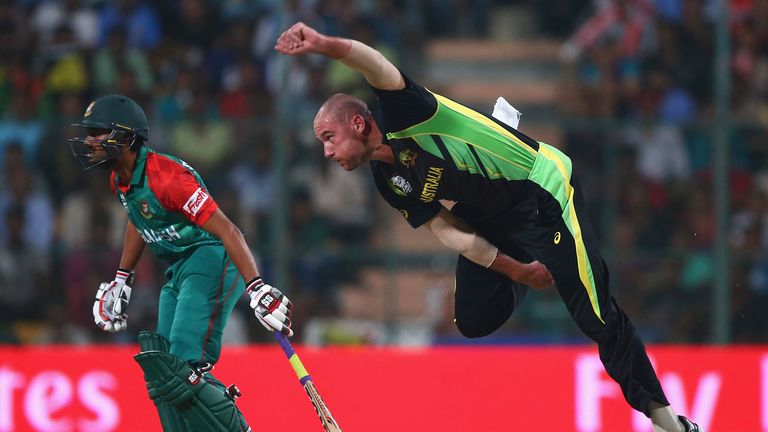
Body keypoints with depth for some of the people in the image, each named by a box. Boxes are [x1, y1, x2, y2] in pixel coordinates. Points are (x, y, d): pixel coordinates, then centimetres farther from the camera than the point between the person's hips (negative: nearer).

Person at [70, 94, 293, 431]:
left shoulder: (166, 177, -23)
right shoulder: (119, 180, 6)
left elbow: (226, 230, -26)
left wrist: (257, 289, -32)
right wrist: (122, 280, 29)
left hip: (212, 261, -10)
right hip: (179, 269, 10)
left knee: (182, 371, -21)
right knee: (161, 369, 9)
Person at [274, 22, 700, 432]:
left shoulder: (401, 117, -20)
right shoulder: (389, 181, 2)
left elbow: (377, 66, -40)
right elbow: (447, 230, 1)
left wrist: (323, 45, -58)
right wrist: (516, 269, -9)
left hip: (542, 189, -8)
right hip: (492, 221, 8)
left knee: (596, 316, -13)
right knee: (473, 321, 1)